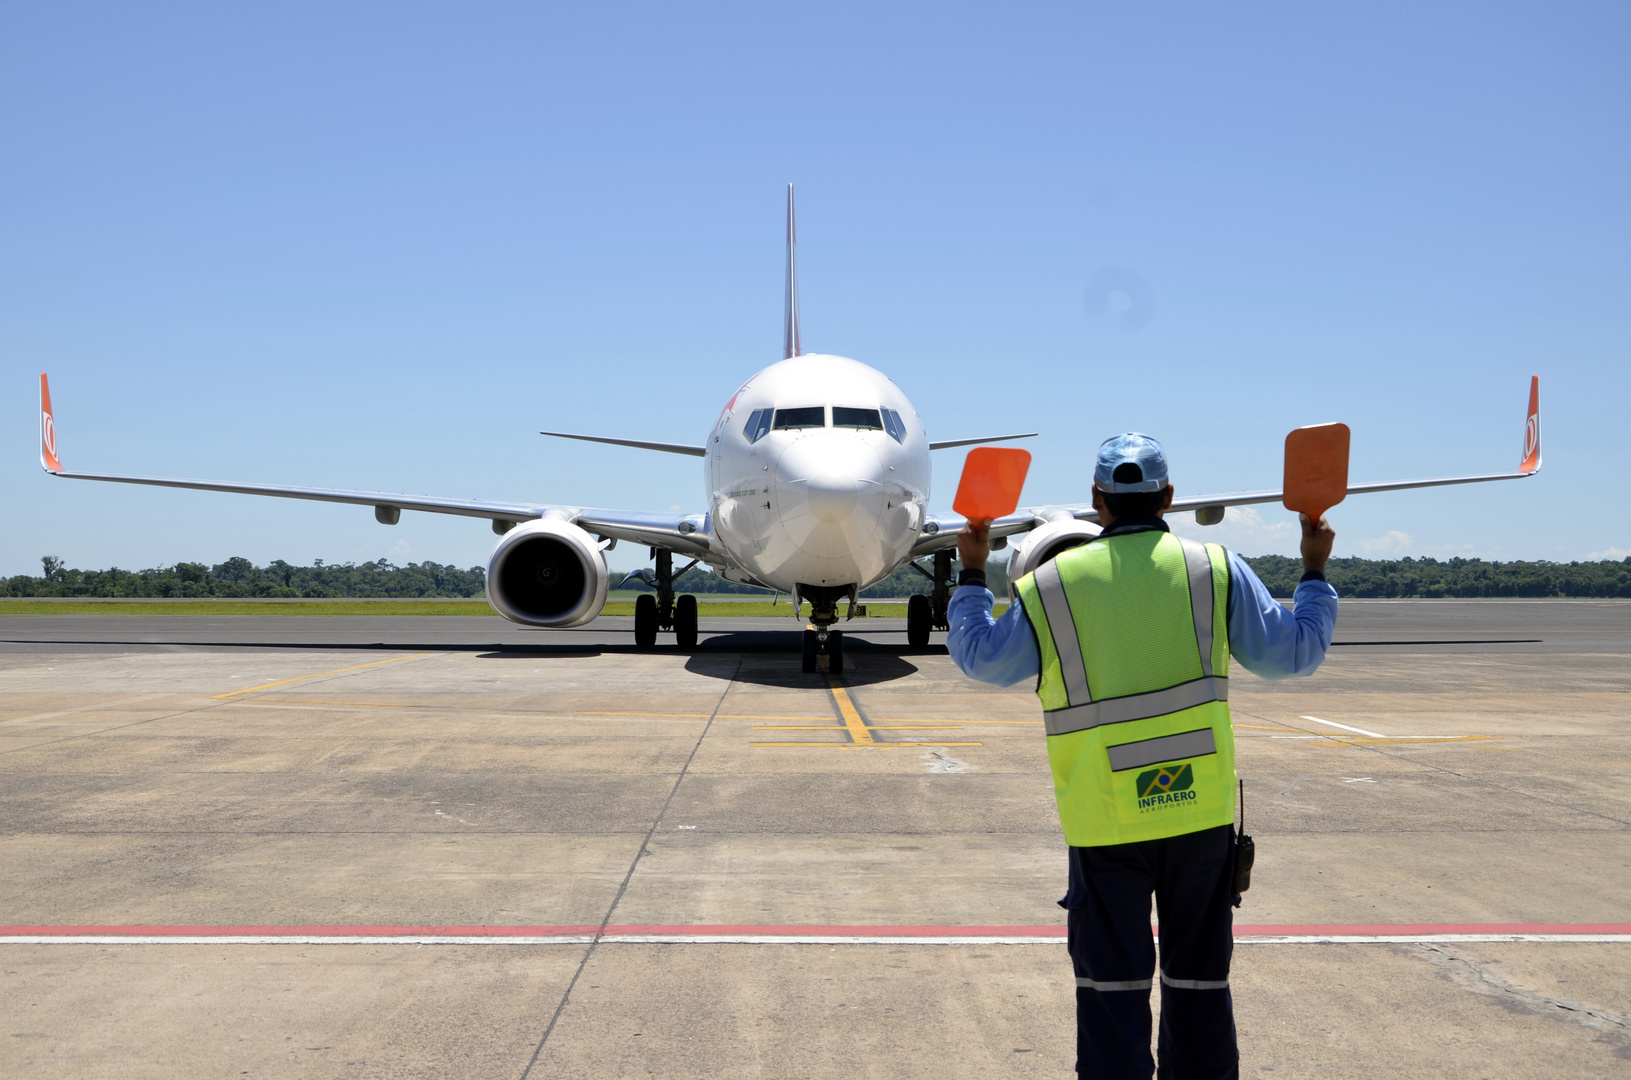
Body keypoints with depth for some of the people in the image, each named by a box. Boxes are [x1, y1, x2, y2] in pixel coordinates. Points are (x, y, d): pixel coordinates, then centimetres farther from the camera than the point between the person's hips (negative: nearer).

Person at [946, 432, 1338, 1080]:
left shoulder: (1049, 585, -1)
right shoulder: (1217, 571, 0)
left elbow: (982, 658, 11)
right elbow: (1294, 653, 6)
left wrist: (972, 574, 23)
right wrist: (1315, 572, 20)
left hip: (1104, 820, -1)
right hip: (1201, 809, 1)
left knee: (1111, 979, 7)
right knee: (1199, 975, 15)